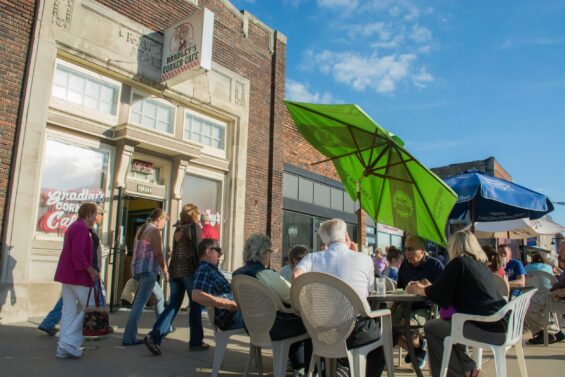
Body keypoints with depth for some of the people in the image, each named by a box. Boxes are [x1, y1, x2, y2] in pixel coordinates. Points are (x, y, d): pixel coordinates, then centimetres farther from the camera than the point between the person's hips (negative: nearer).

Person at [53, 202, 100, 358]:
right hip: (78, 275, -9)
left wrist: (89, 270, 18)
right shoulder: (82, 228, -14)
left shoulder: (73, 227, 17)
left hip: (67, 275, 9)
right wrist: (91, 270, -18)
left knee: (69, 311, 9)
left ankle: (63, 348, 10)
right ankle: (70, 343, -2)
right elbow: (78, 253, -24)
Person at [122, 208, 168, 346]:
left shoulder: (141, 229, 19)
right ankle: (129, 337, -9)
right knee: (140, 303, -9)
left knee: (159, 295, 22)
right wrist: (165, 271, -3)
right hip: (148, 269, -10)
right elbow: (158, 254, -13)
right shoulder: (155, 231, -7)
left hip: (137, 268, 10)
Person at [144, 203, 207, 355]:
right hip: (190, 270, -6)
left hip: (175, 269, 6)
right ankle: (196, 341, 13)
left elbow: (177, 250, 14)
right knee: (196, 305, 6)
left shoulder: (178, 228, 13)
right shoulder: (195, 227, -5)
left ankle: (155, 336, -2)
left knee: (173, 305, 10)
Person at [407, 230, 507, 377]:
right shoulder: (482, 264, 18)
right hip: (499, 326, 9)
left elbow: (436, 293, -1)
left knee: (431, 327, 5)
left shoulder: (458, 262, -6)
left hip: (486, 328, -8)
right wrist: (428, 287, 36)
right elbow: (455, 291, 29)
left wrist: (415, 290, 18)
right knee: (444, 324, 23)